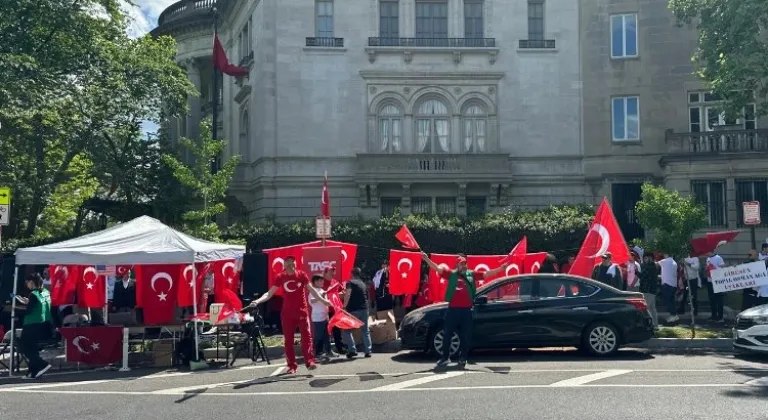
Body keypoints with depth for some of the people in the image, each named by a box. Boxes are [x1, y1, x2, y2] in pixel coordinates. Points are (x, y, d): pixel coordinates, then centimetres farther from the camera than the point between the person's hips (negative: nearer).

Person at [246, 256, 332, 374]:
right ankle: (292, 366, 10)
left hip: (302, 311, -1)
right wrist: (257, 301, -15)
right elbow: (269, 293, -1)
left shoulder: (302, 275, -2)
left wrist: (323, 300, 0)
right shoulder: (280, 277, -1)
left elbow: (311, 289, 7)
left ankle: (310, 361, -7)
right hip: (287, 313, 1)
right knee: (288, 340, 4)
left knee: (306, 336, -7)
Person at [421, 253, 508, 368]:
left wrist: (501, 268, -4)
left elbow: (486, 274, 5)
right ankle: (445, 357, 13)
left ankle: (462, 358, 18)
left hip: (466, 310, 1)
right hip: (452, 309, -1)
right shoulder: (451, 274, 5)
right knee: (447, 334, 3)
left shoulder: (472, 274, 8)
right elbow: (437, 269, -2)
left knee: (465, 336, 6)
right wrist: (427, 259, -14)